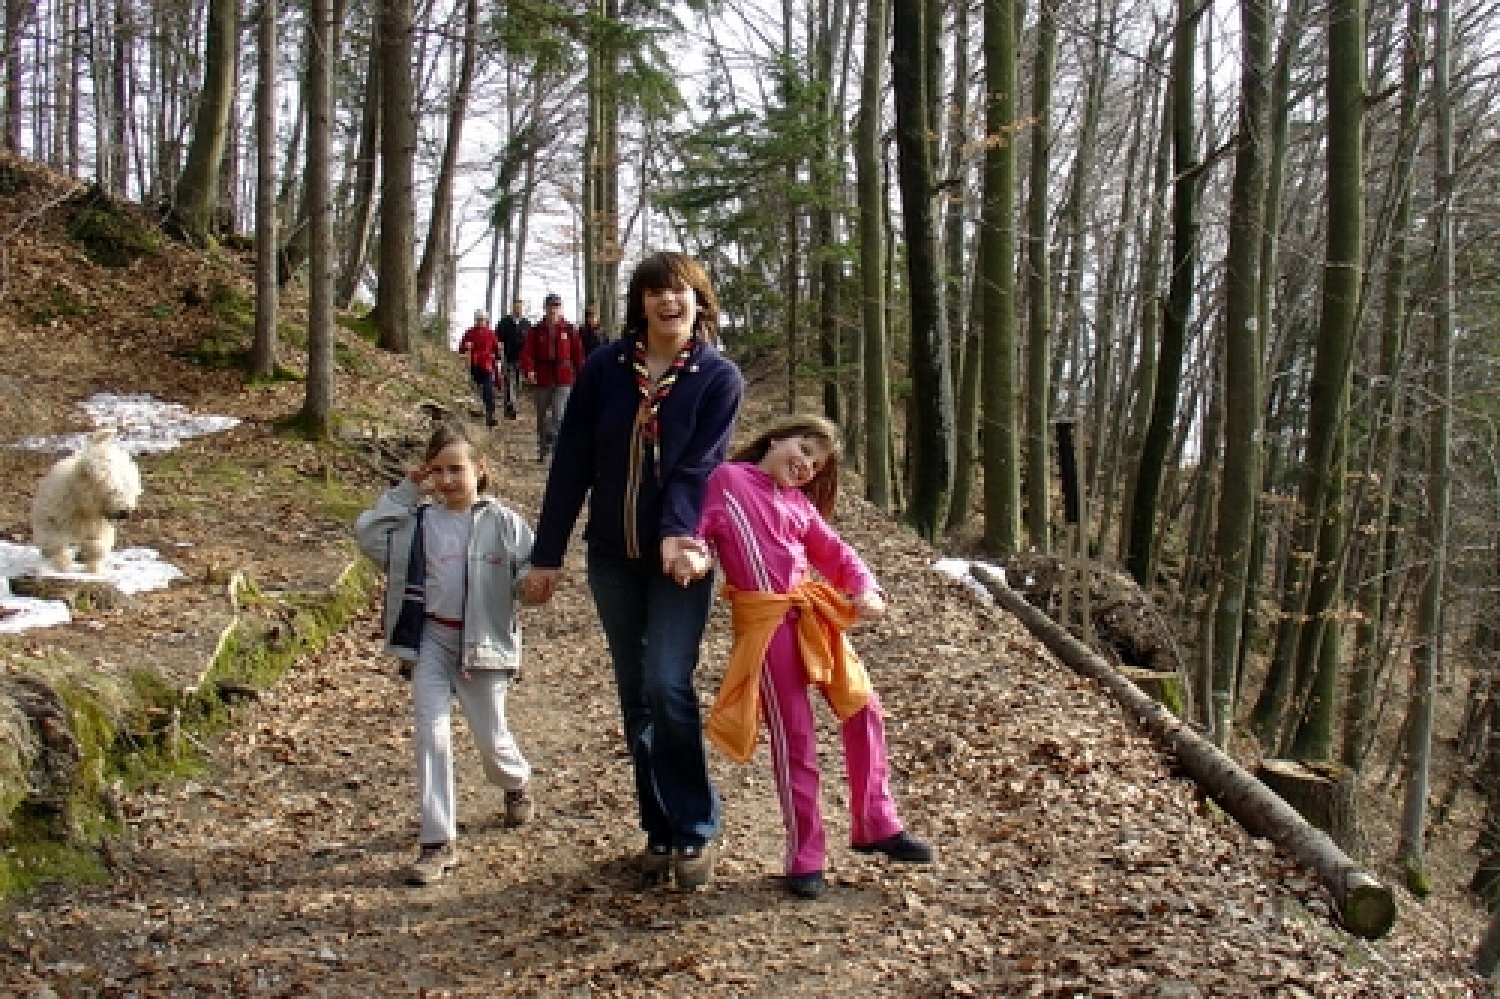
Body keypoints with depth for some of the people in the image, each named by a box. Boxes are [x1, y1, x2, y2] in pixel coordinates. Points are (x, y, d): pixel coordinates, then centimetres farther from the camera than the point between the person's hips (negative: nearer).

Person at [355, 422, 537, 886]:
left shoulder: (501, 522, -5)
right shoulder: (418, 521, 2)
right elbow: (368, 535, -4)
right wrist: (403, 493, -5)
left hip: (484, 642, -1)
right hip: (431, 642, 2)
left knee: (491, 735, 11)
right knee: (430, 734, -6)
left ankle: (517, 783, 47)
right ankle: (437, 844, 0)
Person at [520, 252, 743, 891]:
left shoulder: (719, 377, -6)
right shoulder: (605, 367, -1)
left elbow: (695, 468, -15)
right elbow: (571, 462, 0)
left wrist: (676, 534, -32)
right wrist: (546, 555, -1)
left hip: (679, 556, -3)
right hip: (612, 557, 3)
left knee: (668, 686, -15)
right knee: (635, 695, 9)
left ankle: (696, 830, 1)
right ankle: (659, 830, 21)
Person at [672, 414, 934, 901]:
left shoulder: (799, 501, 16)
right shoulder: (728, 478, 1)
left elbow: (835, 552, 15)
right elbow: (699, 527, -6)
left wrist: (866, 589, -4)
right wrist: (692, 554, -29)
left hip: (812, 611, 7)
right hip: (765, 620, -6)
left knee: (863, 707, 10)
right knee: (793, 734, -2)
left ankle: (876, 824, 26)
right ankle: (804, 857, 12)